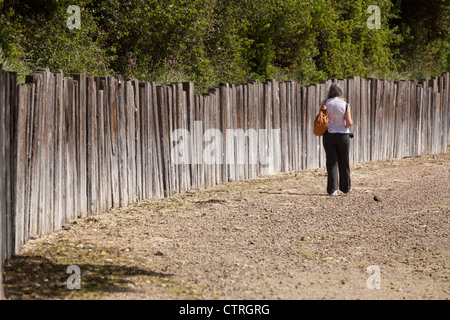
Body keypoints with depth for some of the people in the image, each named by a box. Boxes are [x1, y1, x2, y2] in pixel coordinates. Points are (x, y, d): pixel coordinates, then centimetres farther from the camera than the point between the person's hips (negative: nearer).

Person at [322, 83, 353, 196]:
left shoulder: (326, 104, -4)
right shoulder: (345, 105, -8)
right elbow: (349, 123, -9)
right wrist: (350, 123, 13)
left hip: (328, 135, 1)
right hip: (342, 135, -1)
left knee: (331, 162, 3)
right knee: (344, 162, 12)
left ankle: (332, 189, -2)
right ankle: (345, 187, 21)